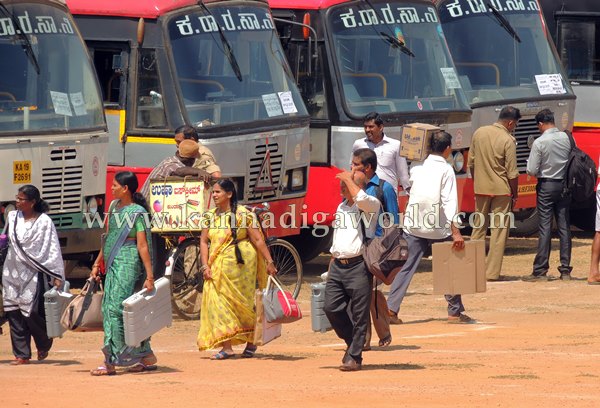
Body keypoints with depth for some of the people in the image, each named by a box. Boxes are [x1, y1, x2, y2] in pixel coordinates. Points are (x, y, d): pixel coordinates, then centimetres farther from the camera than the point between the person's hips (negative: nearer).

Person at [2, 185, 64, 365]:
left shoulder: (44, 222, -6)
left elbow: (53, 249, -7)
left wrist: (57, 276, -12)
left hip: (33, 274, -5)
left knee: (32, 313, -6)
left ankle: (43, 345, 22)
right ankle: (21, 354, 5)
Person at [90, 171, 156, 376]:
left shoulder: (138, 213, -11)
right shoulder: (114, 207, 13)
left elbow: (143, 246, -15)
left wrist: (149, 276, -18)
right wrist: (98, 263, 23)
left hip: (128, 263, -9)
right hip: (113, 265, 9)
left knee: (115, 309, -13)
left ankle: (111, 362, -13)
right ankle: (147, 358, 17)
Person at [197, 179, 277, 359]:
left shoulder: (243, 214, -7)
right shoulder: (211, 216, 9)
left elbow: (258, 240, -7)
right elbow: (204, 241, 9)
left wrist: (269, 262, -10)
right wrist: (205, 266, -2)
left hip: (240, 264, -5)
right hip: (218, 267, 5)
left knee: (243, 304, 4)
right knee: (218, 303, -5)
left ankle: (251, 342, 20)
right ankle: (226, 346, -5)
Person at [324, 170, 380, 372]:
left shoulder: (371, 204, -4)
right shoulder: (341, 207, 19)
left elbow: (360, 198, -29)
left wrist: (348, 178, -13)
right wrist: (331, 267, 20)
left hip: (359, 266, -7)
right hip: (337, 265, 7)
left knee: (359, 314, -3)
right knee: (331, 307, 0)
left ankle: (354, 357, 3)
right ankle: (352, 342, 20)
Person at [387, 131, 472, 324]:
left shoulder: (417, 167, 6)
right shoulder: (446, 170, -7)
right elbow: (449, 202, -15)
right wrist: (456, 232, -19)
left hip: (413, 226, 4)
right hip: (439, 228, -4)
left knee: (406, 267, 4)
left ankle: (391, 308, -7)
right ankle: (455, 312, 9)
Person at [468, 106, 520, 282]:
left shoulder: (479, 133, 2)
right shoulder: (508, 140, -13)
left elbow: (470, 163, 9)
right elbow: (512, 173, -12)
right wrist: (514, 195, 0)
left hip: (481, 188, 5)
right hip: (501, 190, -5)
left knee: (478, 229, 14)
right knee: (499, 231, 2)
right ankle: (492, 272, 1)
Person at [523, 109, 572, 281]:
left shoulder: (539, 143, -15)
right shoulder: (567, 138, -2)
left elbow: (531, 170, -13)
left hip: (546, 186, -4)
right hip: (565, 185, 4)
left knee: (545, 228, -2)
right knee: (564, 227, 7)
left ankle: (540, 271, -2)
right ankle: (565, 270, 7)